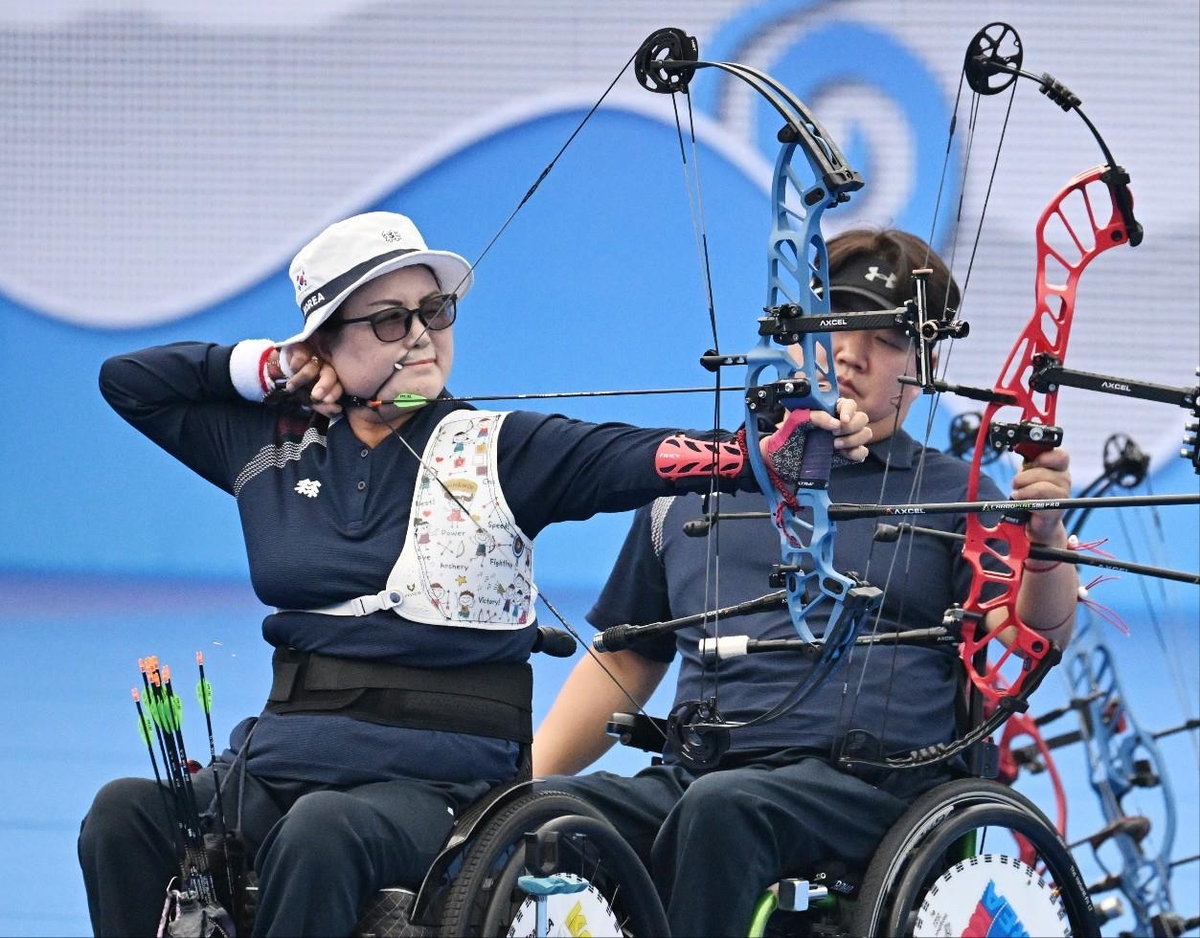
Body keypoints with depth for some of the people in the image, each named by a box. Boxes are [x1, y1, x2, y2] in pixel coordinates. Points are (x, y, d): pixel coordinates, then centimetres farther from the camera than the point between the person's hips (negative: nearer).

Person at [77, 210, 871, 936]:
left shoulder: (498, 451, 3)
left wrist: (767, 449, -31)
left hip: (439, 778, -4)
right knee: (128, 814, -20)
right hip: (283, 761, 4)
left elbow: (633, 459, -13)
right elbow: (127, 380, 22)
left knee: (322, 829, -35)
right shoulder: (274, 447, 13)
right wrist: (270, 369, 8)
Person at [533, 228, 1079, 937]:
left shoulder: (952, 496, 12)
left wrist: (1045, 536, -25)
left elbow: (1042, 631, -3)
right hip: (691, 781, 4)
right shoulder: (694, 484, 22)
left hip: (869, 789, -4)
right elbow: (625, 661, 26)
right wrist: (527, 779, 12)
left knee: (720, 807, -37)